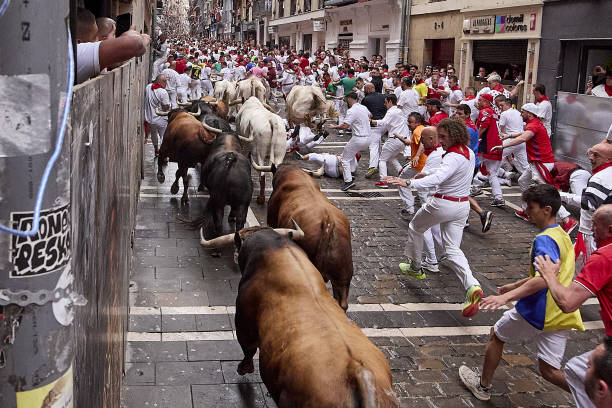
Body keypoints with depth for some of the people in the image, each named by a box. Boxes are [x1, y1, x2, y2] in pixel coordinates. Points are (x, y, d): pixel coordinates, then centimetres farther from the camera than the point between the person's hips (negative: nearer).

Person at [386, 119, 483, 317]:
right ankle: (472, 286, -18)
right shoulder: (469, 153, 6)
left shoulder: (453, 157, -23)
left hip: (443, 204, -8)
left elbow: (437, 178, -39)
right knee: (452, 249, 4)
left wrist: (408, 183, -46)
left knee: (415, 228, 21)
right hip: (462, 205, 8)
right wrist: (426, 175, 15)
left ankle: (415, 267, 37)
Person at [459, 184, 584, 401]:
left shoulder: (544, 240, -18)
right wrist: (515, 285, 31)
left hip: (536, 312, -8)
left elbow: (544, 279, -32)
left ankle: (483, 386, 34)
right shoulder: (562, 235, 13)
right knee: (549, 370, 11)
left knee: (496, 335, 18)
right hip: (561, 317, 8)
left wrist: (507, 297, -37)